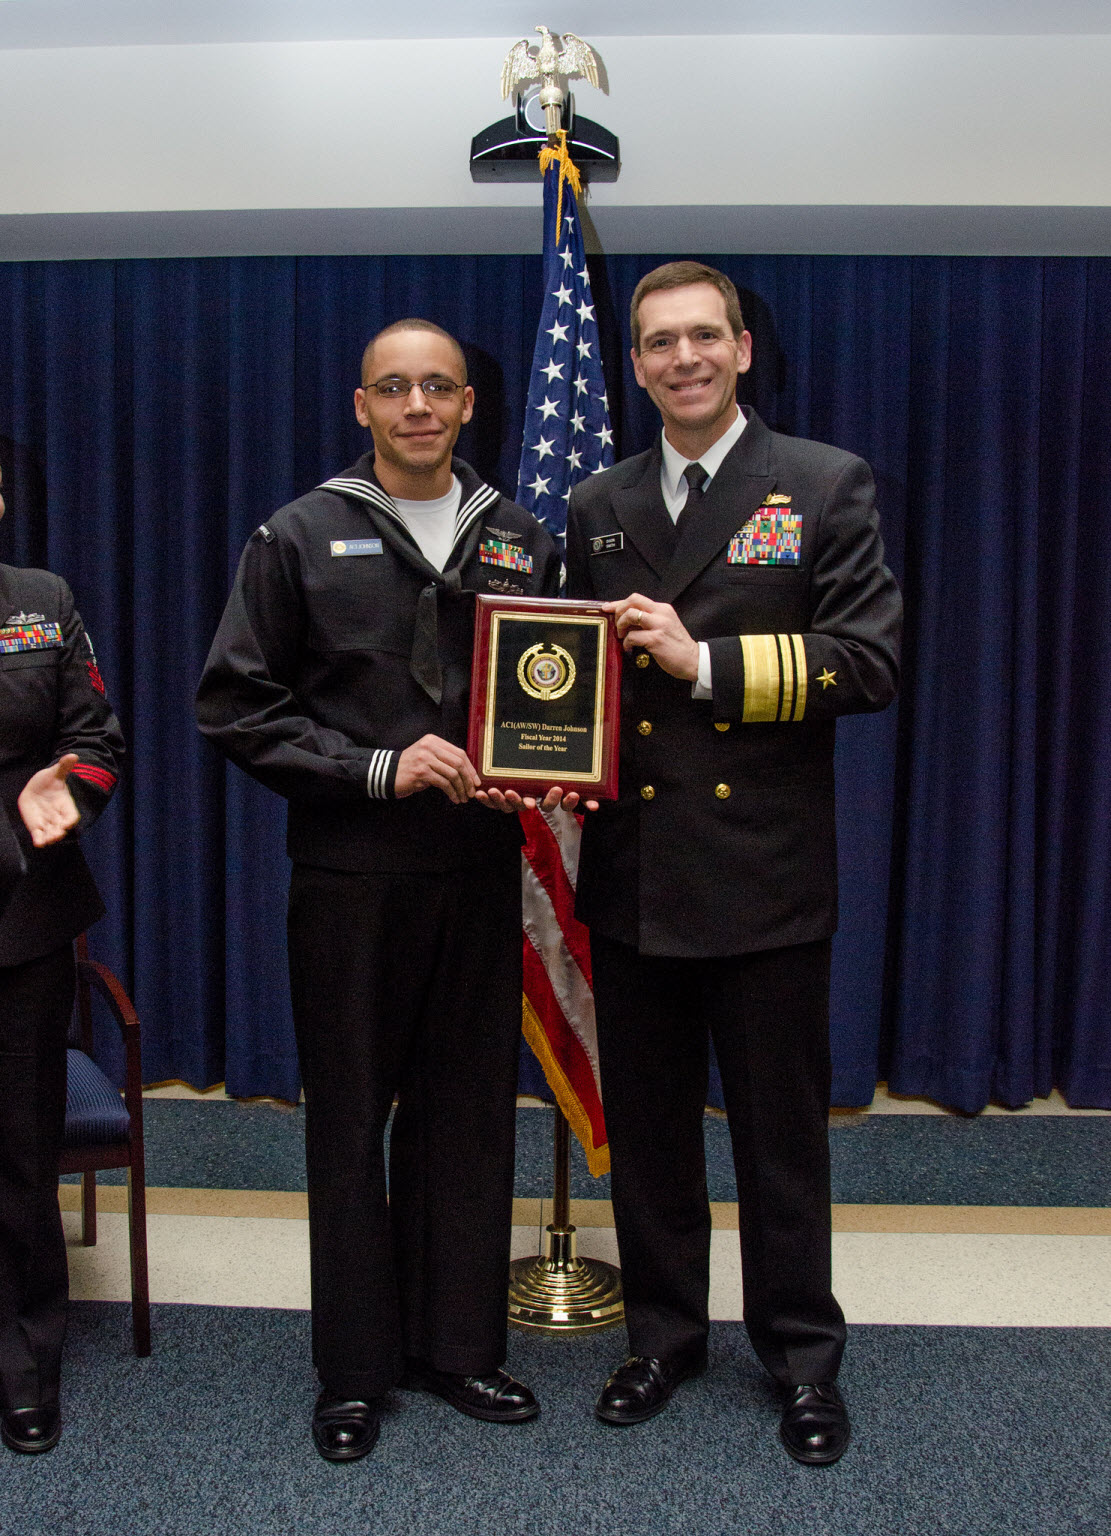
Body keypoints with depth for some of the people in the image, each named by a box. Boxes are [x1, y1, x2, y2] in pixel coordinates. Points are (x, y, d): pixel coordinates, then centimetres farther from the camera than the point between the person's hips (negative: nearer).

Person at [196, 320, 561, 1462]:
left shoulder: (519, 541, 11)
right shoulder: (299, 538, 1)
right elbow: (235, 709, -3)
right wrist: (378, 768, -13)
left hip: (478, 866, 3)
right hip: (349, 871, -3)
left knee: (470, 1111, 10)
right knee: (351, 1118, 6)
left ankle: (457, 1345, 27)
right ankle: (355, 1368, 23)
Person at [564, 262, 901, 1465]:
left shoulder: (826, 487, -1)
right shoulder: (598, 507, 11)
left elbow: (870, 662, -10)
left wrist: (705, 660, -17)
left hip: (765, 875, -3)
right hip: (632, 875, 4)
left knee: (781, 1131, 9)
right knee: (646, 1128, 15)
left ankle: (801, 1356, 28)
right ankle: (663, 1334, 34)